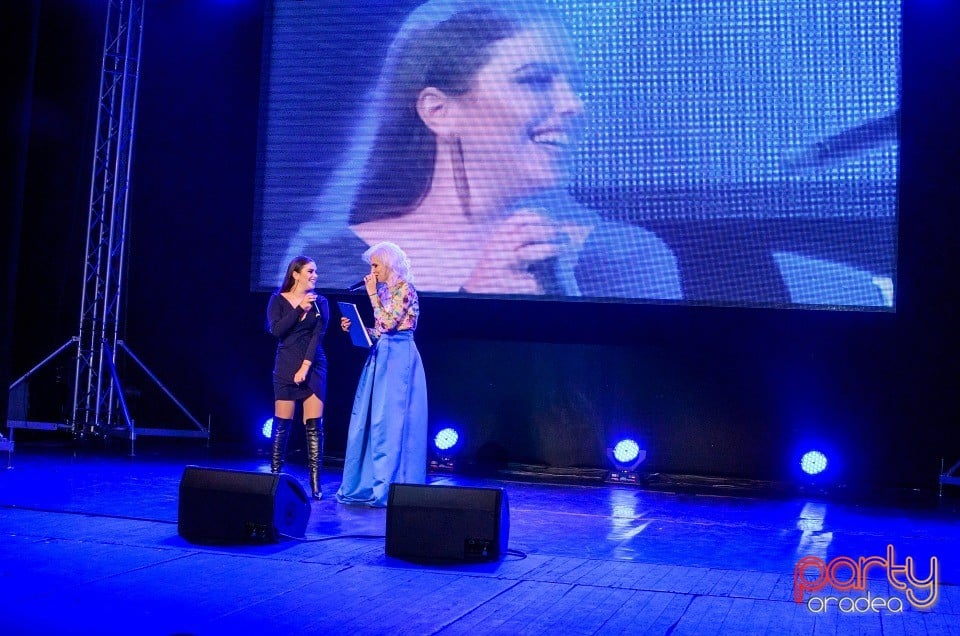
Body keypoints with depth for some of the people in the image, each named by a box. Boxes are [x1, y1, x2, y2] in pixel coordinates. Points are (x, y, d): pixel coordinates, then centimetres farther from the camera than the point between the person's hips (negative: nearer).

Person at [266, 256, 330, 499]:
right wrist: (300, 309, -14)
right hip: (285, 367, -1)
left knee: (314, 426, -4)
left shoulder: (320, 302, 6)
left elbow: (318, 335, -4)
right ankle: (274, 475, 11)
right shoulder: (278, 300, 4)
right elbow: (276, 329, -10)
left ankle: (315, 483, -4)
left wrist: (305, 367, -13)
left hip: (314, 367, 1)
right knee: (282, 424, 0)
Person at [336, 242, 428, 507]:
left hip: (398, 358, -9)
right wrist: (354, 327, 8)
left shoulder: (404, 288, -10)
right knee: (369, 420, 9)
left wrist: (373, 294, -12)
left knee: (390, 422, -7)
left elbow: (387, 324, -18)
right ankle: (367, 484, 16)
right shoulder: (386, 290, 16)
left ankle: (390, 488, 0)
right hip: (382, 357, 9)